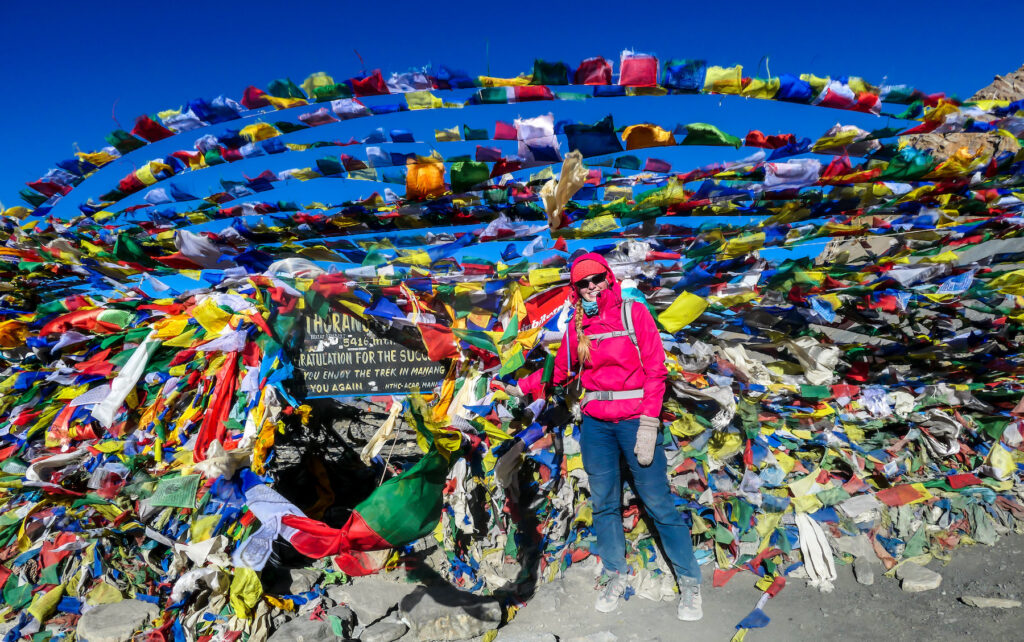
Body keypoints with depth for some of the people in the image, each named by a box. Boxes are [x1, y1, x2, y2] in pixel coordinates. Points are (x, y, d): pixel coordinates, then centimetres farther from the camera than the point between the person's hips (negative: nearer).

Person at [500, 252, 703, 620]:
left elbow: (655, 370, -7)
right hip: (595, 424, 4)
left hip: (634, 420, -3)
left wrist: (648, 425, -14)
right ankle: (616, 576, 29)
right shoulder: (577, 325, 6)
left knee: (658, 503, 0)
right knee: (603, 503, 11)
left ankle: (689, 582, 18)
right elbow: (560, 370, 17)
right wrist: (522, 387, 15)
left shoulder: (634, 313, -5)